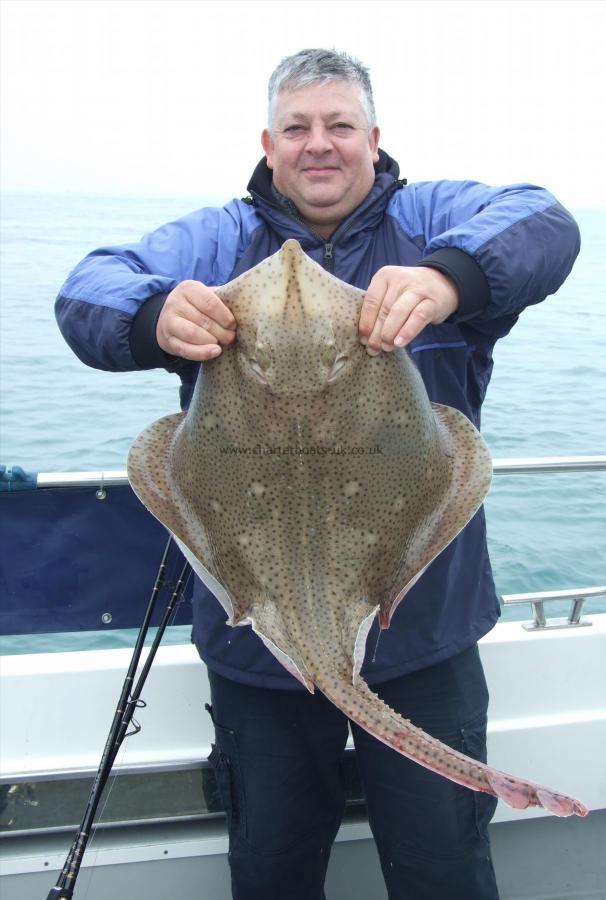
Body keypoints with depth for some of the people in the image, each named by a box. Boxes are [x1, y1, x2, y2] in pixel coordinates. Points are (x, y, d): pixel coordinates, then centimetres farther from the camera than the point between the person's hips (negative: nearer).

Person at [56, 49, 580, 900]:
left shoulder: (431, 218, 2)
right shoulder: (217, 241, 5)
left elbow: (544, 224, -16)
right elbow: (86, 290, -8)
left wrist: (451, 276, -39)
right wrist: (154, 315, -33)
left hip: (420, 631, -1)